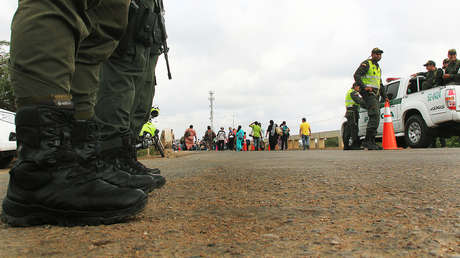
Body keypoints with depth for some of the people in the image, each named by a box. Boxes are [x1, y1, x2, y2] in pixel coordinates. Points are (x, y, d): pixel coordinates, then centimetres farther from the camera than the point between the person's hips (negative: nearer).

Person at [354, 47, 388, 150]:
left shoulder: (378, 67, 27)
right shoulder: (366, 64, -1)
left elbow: (380, 84, 34)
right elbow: (356, 75, -15)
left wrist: (384, 96, 28)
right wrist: (364, 86, -27)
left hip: (375, 94, 9)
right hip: (368, 92, -9)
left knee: (375, 118, 5)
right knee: (374, 116, -20)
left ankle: (372, 142, 7)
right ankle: (368, 140, -22)